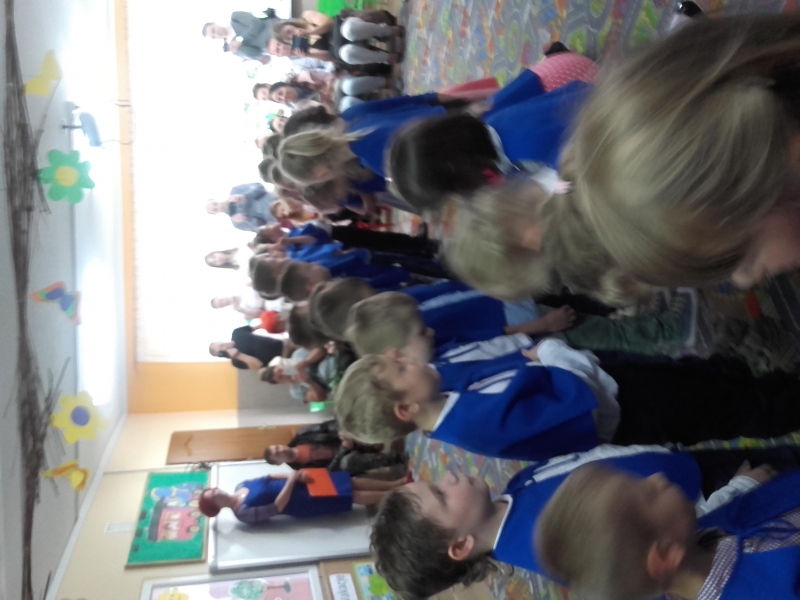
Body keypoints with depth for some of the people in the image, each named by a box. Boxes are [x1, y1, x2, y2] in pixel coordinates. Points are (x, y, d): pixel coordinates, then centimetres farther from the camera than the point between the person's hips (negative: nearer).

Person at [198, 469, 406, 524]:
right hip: (300, 502, -7)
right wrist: (291, 479, -20)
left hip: (297, 484, 7)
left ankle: (395, 484, 11)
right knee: (356, 496, -7)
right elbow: (277, 507, -23)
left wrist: (296, 474, -7)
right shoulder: (244, 513, -17)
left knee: (354, 483, 2)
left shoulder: (241, 486, 6)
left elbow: (269, 478, 7)